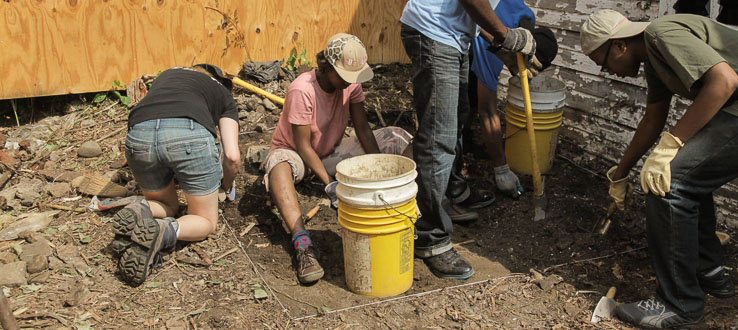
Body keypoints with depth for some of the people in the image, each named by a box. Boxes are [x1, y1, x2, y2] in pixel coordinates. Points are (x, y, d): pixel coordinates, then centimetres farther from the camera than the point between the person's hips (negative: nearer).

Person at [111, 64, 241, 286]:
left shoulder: (168, 74, 39)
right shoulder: (223, 93, 28)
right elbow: (232, 156, 16)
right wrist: (227, 185, 37)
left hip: (139, 135, 4)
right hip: (191, 136, -3)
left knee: (166, 206, 30)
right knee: (205, 221, 17)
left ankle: (140, 211, -3)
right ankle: (164, 232, -14)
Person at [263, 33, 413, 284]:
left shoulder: (351, 84, -11)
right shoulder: (302, 90, -28)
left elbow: (362, 129, -9)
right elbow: (303, 146, -25)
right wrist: (330, 186, -31)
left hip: (332, 151, 5)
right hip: (295, 152, -5)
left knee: (398, 137, -11)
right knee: (280, 165, -45)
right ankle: (303, 245, -56)